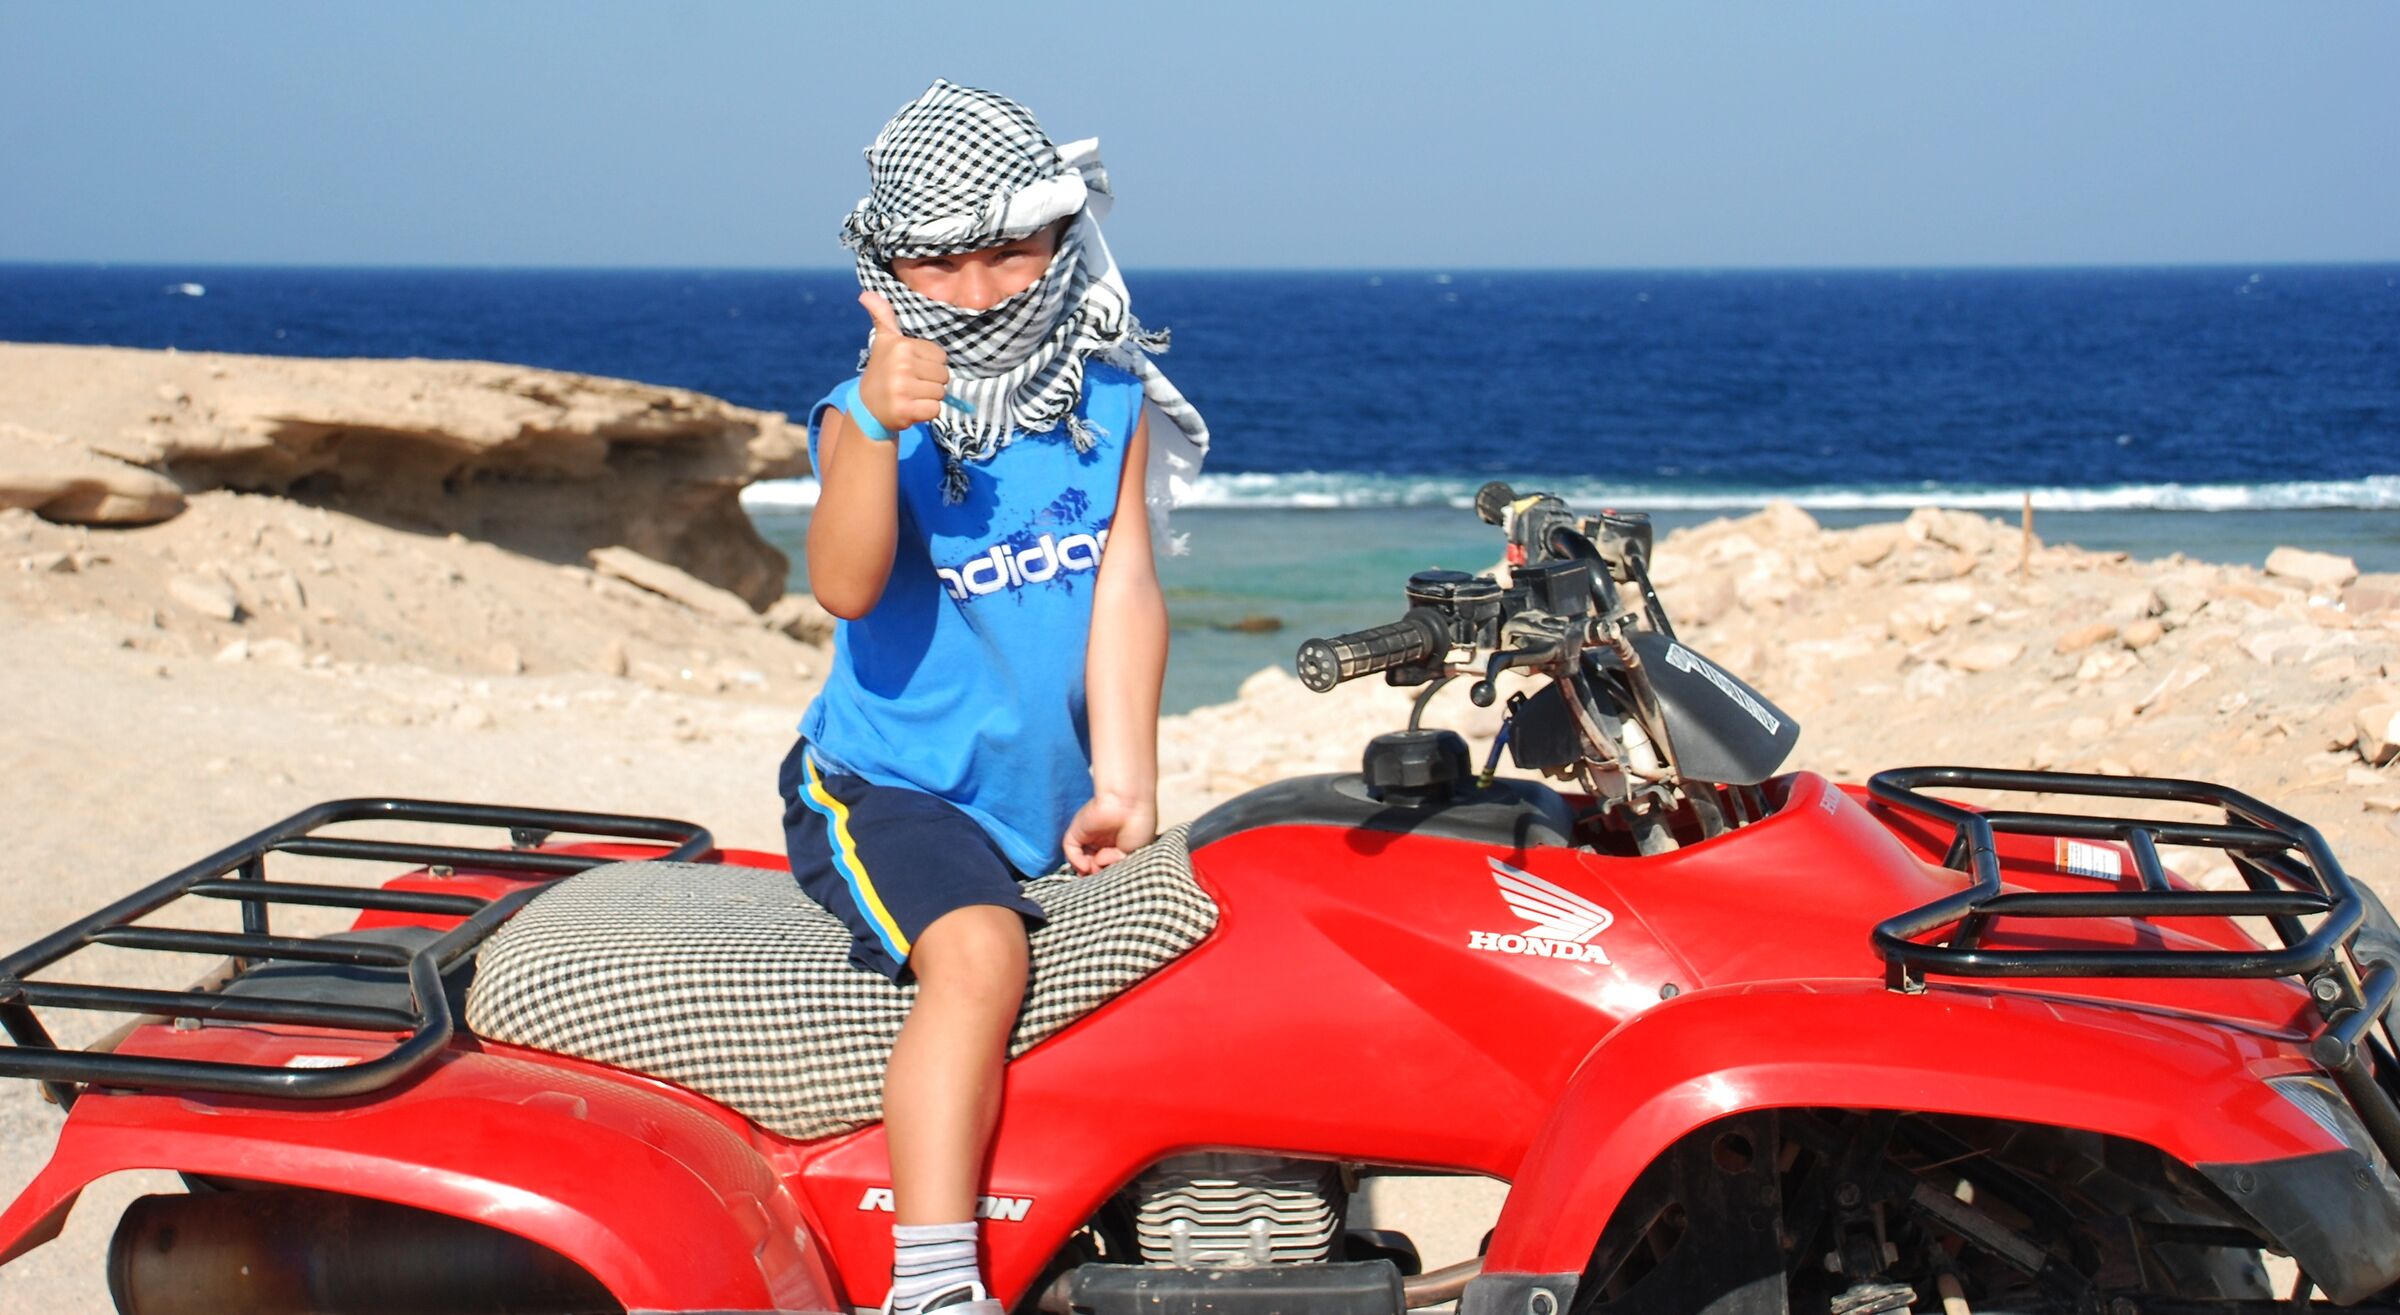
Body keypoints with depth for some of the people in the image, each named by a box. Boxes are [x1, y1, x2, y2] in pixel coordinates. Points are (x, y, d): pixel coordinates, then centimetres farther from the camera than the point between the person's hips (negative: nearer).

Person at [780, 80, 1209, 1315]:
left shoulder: (1112, 402, 4)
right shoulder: (874, 414, -8)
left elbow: (1125, 587, -3)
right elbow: (844, 585, -25)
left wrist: (1123, 785, -12)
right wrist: (875, 430, -41)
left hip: (1053, 807, 5)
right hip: (893, 789, -5)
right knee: (978, 951, -31)